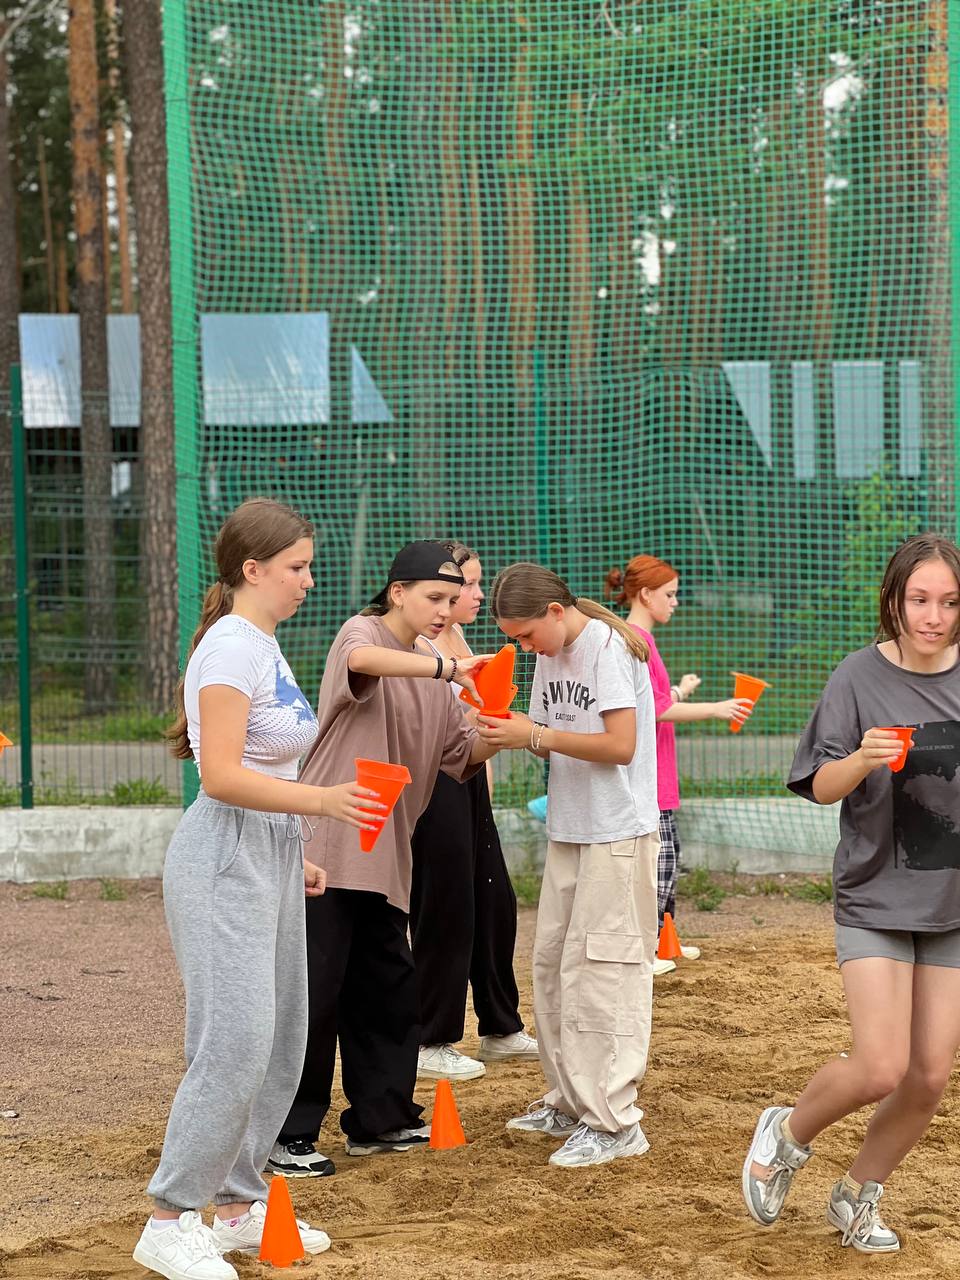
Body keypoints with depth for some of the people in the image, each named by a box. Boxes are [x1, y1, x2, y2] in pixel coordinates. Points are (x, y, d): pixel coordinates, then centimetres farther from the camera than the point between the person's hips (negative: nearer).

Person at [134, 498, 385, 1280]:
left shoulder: (265, 645, 13)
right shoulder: (231, 646, -15)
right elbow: (220, 775, -23)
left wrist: (296, 855, 20)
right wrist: (322, 800, -29)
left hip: (270, 856, 10)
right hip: (226, 860, -10)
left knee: (282, 1041, 12)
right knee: (235, 1043, -12)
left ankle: (239, 1208, 23)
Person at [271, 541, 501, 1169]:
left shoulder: (431, 676, 17)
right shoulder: (362, 631, -6)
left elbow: (463, 755, 14)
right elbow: (363, 659, -32)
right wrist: (449, 666, -38)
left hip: (385, 857, 8)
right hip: (327, 847, -8)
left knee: (390, 987, 14)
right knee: (314, 992, -5)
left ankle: (380, 1119, 27)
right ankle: (289, 1133, 2)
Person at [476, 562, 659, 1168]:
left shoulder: (609, 647, -14)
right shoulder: (550, 655, 12)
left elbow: (619, 745, -21)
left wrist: (535, 735, -20)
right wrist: (510, 728, -5)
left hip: (617, 835, -9)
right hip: (568, 831, 9)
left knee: (599, 970, -10)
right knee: (552, 962, 11)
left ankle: (614, 1121, -6)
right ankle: (569, 1102, 22)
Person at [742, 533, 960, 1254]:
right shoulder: (862, 678, -9)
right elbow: (821, 787, -10)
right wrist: (862, 761, -28)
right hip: (877, 897, -3)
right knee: (881, 1069, -13)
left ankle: (858, 1198, 26)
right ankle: (789, 1134, 17)